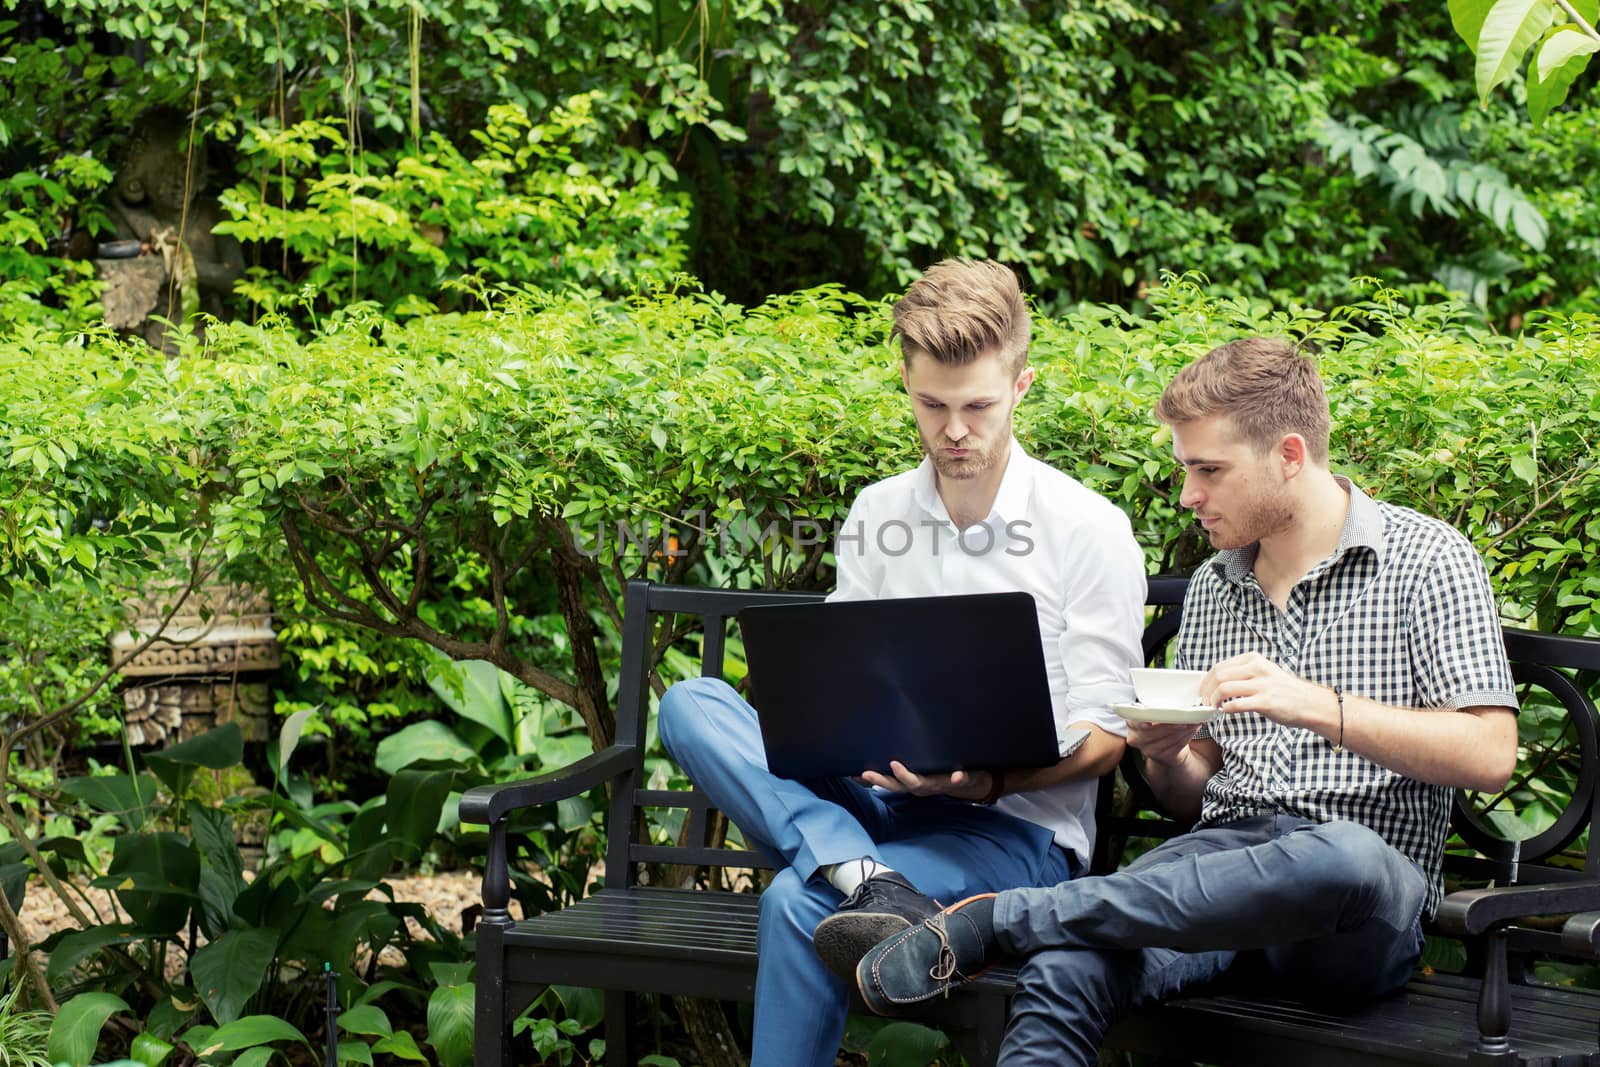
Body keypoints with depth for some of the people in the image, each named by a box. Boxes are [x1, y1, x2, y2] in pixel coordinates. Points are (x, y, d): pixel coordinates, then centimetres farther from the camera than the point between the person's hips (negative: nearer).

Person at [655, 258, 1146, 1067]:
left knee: (798, 905, -33)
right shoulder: (876, 515, 13)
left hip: (1016, 828, -5)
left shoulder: (1087, 528, -2)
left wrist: (990, 779, -22)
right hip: (875, 802, 6)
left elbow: (1104, 735, -4)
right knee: (691, 705, -20)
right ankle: (871, 883, -39)